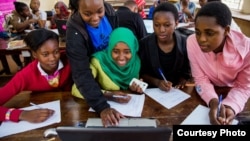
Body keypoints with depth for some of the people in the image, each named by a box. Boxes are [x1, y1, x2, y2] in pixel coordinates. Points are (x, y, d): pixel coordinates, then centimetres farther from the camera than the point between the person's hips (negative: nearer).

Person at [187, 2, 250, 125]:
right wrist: (213, 101, -34)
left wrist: (230, 107, -33)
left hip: (232, 94, 0)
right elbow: (200, 78, -16)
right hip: (206, 95, 0)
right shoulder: (192, 42, -24)